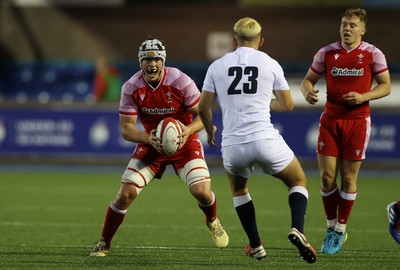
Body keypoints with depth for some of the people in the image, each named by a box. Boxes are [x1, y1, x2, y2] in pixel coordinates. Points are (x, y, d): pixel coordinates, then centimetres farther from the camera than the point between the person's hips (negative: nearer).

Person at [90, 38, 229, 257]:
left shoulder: (181, 82, -21)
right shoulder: (131, 88, -16)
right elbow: (126, 128, -13)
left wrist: (188, 130, -35)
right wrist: (148, 138, -33)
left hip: (184, 142, -1)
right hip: (150, 143, 1)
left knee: (201, 191, -16)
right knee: (126, 193, -11)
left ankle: (213, 222, 21)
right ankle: (104, 242, 8)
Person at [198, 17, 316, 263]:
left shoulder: (217, 66, 7)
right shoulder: (270, 64, 3)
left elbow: (203, 107, 11)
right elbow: (288, 105, 11)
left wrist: (210, 130, 31)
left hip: (232, 145, 2)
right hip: (265, 140, -2)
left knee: (238, 189, 32)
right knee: (299, 182, 20)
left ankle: (256, 245, 25)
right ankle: (297, 229, -5)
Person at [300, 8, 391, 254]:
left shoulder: (373, 54, -3)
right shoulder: (326, 53, 2)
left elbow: (386, 86, 1)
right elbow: (308, 79, 10)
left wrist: (363, 96, -16)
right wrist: (308, 91, -14)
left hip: (358, 121, -2)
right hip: (330, 120, 2)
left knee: (349, 178, 1)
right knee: (327, 176, -3)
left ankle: (340, 231, 14)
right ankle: (331, 226, 15)